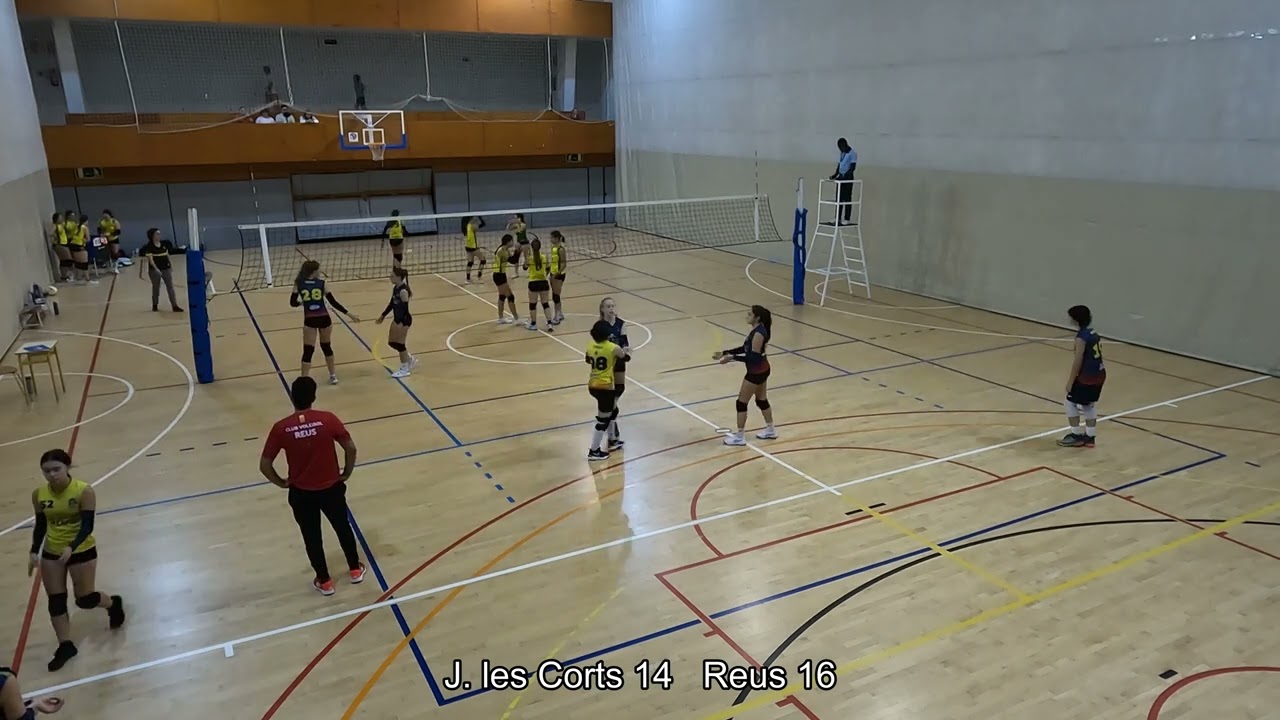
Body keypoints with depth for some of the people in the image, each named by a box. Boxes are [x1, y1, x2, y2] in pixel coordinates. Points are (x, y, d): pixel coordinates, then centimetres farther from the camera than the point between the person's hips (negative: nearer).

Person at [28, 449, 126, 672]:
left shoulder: (84, 491, -21)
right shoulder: (38, 494, -7)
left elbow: (88, 525, -21)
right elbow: (40, 525, 4)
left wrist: (71, 547, -35)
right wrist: (35, 552, -6)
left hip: (82, 551, -4)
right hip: (51, 553, 4)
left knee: (85, 599, 4)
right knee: (55, 601, 8)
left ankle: (114, 603, 36)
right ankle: (65, 645, 21)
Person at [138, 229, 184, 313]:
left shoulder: (164, 244, 5)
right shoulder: (149, 246, -11)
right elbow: (150, 259, -18)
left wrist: (171, 265, 9)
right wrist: (156, 268, -29)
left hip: (166, 269, 4)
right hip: (155, 270, -4)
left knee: (170, 286, -3)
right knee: (156, 287, 9)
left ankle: (175, 306, -5)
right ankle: (155, 306, 25)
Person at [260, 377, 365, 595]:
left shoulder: (281, 428, -14)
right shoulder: (328, 419, -16)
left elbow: (264, 465, -12)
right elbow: (351, 448, -14)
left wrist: (282, 482, 5)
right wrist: (346, 473, 2)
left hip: (301, 493, 0)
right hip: (331, 488, 0)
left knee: (312, 538, 19)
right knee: (343, 528, 23)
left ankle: (324, 581, 34)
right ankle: (355, 569, 39)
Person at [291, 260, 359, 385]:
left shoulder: (298, 284, -2)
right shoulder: (322, 284, -5)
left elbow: (293, 303, 1)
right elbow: (333, 302, -4)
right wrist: (349, 314, 2)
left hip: (310, 321, 0)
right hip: (324, 319, 0)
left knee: (308, 351, 3)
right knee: (326, 346, 19)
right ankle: (333, 376, 29)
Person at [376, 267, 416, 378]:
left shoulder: (403, 291, -23)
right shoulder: (395, 288, 5)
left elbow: (405, 309, -25)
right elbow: (392, 304, 16)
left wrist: (401, 323, -30)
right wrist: (383, 315, 23)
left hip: (404, 320, -10)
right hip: (397, 319, 10)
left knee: (399, 344, 0)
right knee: (391, 342, 15)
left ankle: (404, 370, 15)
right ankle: (411, 360, 31)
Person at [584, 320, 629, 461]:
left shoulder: (590, 345, 2)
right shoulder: (613, 348, -14)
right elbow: (624, 355, 8)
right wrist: (624, 350, 29)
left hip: (592, 385, 7)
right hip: (605, 387, -7)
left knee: (613, 411, 26)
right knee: (603, 420, 4)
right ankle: (594, 452, 9)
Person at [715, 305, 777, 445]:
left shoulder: (758, 334, -26)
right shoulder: (757, 330, 4)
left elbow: (754, 357, -28)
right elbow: (746, 348, 11)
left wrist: (732, 358, -26)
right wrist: (725, 352, 7)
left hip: (756, 373, -10)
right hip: (761, 370, 10)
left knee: (741, 403, 1)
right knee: (762, 400, 22)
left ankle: (739, 437, 10)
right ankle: (770, 430, 36)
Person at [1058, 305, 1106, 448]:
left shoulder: (1081, 337, -17)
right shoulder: (1093, 333, 9)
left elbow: (1078, 361, -17)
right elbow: (1091, 357, 13)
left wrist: (1070, 381, -10)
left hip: (1088, 376, -9)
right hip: (1099, 375, 9)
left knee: (1071, 403, 7)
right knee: (1089, 405, 20)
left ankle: (1076, 436, 12)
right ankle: (1090, 437, 26)